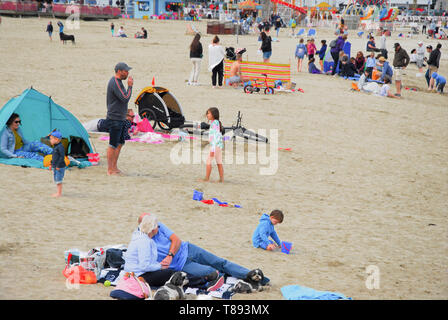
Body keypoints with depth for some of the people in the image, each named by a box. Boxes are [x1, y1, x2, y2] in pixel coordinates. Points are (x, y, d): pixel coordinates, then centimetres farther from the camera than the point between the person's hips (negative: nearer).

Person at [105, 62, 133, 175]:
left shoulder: (117, 81, 14)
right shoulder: (115, 83, -19)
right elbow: (125, 98, -25)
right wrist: (130, 86, -16)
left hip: (119, 119, 11)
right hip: (115, 119, -11)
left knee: (120, 143, 15)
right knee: (113, 145, -5)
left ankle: (114, 167, 23)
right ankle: (110, 170, 1)